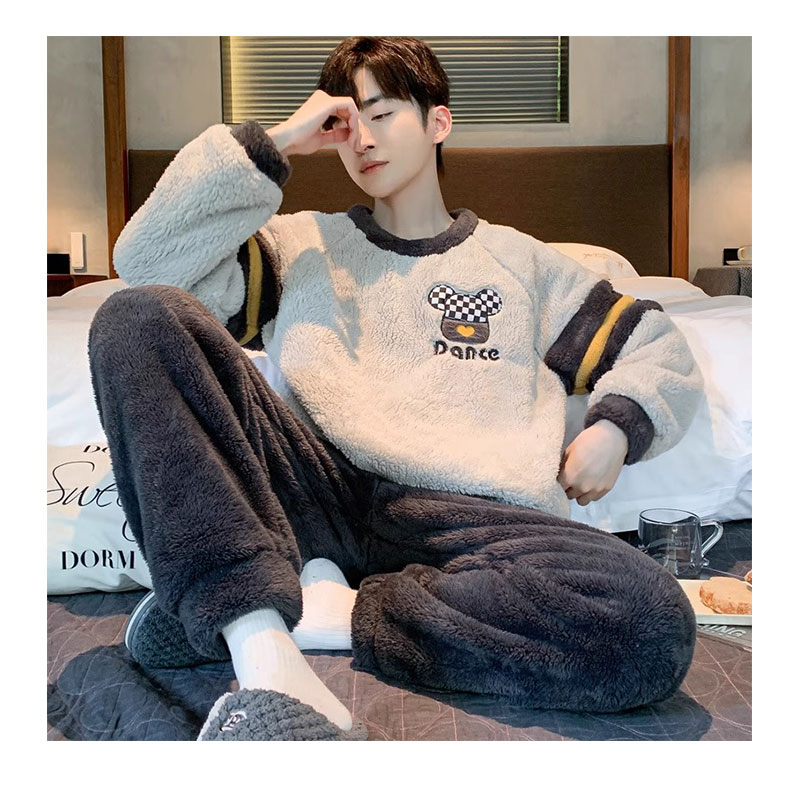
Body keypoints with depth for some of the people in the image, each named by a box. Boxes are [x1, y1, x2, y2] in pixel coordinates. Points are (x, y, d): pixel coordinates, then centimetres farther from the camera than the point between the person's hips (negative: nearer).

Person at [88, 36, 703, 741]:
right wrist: (273, 143, 8)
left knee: (653, 625, -29)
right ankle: (265, 657, -33)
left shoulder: (518, 260, 25)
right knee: (140, 319, -21)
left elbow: (662, 352, 26)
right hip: (315, 488, 1)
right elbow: (146, 261, 9)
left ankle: (330, 612, -20)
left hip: (467, 516, 0)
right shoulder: (300, 245, 24)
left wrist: (615, 427, 4)